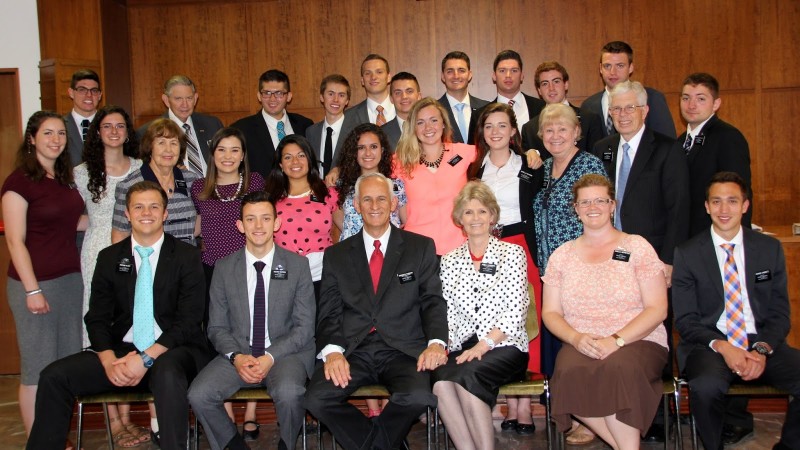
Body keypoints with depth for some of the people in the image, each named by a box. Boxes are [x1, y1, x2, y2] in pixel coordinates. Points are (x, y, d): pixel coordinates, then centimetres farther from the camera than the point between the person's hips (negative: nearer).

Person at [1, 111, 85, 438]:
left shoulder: (64, 177, 11)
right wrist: (32, 291, -16)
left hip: (71, 278, 7)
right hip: (35, 283, -7)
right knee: (38, 368, 2)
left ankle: (61, 439, 25)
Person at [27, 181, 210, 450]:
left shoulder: (187, 257, 1)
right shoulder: (109, 258, 11)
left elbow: (188, 319, -7)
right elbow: (97, 318, 7)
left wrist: (147, 358, -18)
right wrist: (108, 360, -13)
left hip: (173, 351, -4)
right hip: (122, 350, 4)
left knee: (168, 374, -38)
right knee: (54, 376, -15)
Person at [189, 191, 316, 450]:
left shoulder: (297, 265, 1)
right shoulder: (224, 268, 6)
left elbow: (305, 326, -1)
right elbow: (217, 326, 7)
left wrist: (271, 357, -15)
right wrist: (235, 357, -13)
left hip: (285, 353, -2)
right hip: (237, 353, 2)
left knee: (288, 392, -33)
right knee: (199, 395, -23)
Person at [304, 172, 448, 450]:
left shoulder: (421, 248, 12)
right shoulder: (336, 255, 15)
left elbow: (433, 301, 4)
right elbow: (329, 311, 7)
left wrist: (436, 342, -15)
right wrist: (333, 350, -13)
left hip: (402, 350, -1)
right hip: (353, 351, 2)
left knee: (418, 396, -32)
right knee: (316, 399, -25)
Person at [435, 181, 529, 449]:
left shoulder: (512, 253, 5)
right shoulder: (449, 261, 15)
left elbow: (516, 311, -4)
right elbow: (447, 314, 10)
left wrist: (484, 345, -14)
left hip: (505, 347, -3)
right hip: (463, 348, 3)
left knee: (468, 374, -34)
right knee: (440, 379, -30)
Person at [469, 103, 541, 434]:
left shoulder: (530, 168, 6)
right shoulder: (473, 169, 12)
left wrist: (539, 258, -4)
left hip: (520, 249, -2)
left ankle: (525, 406, 2)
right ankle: (510, 405, 7)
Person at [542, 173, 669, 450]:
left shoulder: (636, 247, 6)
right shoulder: (562, 255, 14)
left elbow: (657, 309, -1)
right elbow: (550, 313, 10)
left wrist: (616, 340, -15)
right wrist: (576, 339, -11)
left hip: (638, 342, -2)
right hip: (580, 345, 2)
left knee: (617, 367, -36)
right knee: (570, 372, -32)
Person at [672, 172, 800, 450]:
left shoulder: (770, 249, 10)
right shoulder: (687, 254, 3)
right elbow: (685, 319, 1)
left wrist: (762, 350, -11)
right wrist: (722, 346, -16)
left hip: (762, 343, 3)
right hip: (709, 344, -3)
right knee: (706, 386, -35)